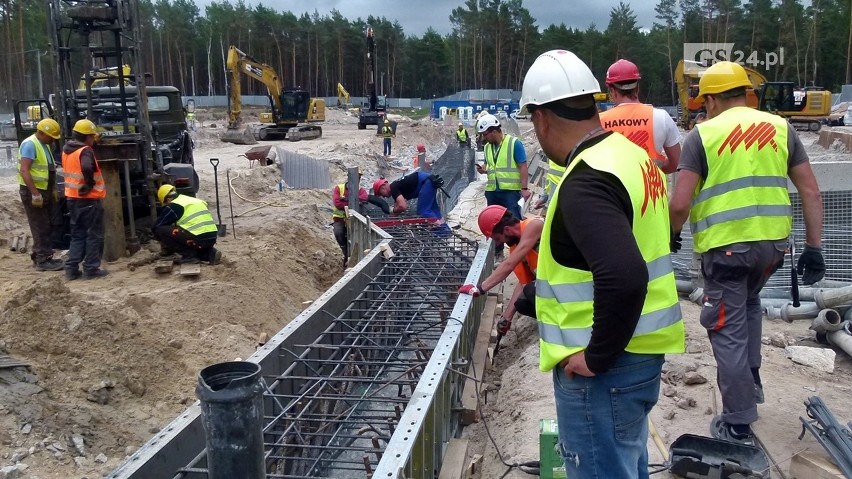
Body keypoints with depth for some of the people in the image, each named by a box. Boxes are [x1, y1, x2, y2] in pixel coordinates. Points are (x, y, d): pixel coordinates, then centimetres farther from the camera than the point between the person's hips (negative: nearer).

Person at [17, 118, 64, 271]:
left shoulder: (45, 145, 13)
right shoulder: (30, 144, -16)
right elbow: (24, 171, -24)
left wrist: (52, 190, 19)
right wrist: (35, 194, -27)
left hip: (45, 191, 9)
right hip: (33, 192, -9)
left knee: (46, 227, 13)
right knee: (40, 227, -6)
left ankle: (39, 256, 22)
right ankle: (43, 260, -1)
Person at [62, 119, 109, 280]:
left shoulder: (67, 150, 8)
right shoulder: (85, 151, -18)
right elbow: (86, 167, -37)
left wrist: (93, 143, 21)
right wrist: (90, 184, -22)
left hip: (73, 198, 8)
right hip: (89, 199, -8)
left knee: (77, 234, 15)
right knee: (94, 235, 2)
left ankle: (71, 269, 13)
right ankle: (91, 269, 5)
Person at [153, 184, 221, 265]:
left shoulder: (173, 206, 2)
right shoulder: (193, 200, 25)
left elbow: (155, 227, 8)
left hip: (199, 239, -8)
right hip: (212, 238, 8)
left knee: (160, 230, 0)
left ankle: (189, 255, -1)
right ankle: (210, 253, 11)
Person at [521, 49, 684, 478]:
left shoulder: (586, 182, -23)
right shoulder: (630, 154, 7)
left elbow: (623, 277, -36)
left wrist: (597, 357, -23)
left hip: (603, 367, -9)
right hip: (638, 351, 10)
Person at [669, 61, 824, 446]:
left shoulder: (703, 134, -5)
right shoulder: (780, 128, 8)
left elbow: (680, 203, -11)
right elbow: (811, 192, 4)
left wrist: (671, 234, 8)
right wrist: (814, 247, 9)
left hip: (725, 246, -5)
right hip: (772, 242, 5)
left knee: (729, 331, 5)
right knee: (748, 303, 32)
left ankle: (738, 425, 12)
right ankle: (751, 379, 36)